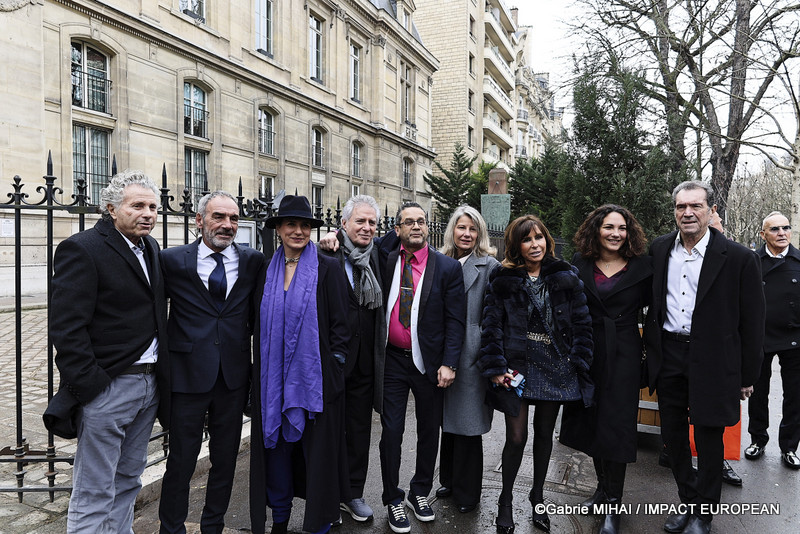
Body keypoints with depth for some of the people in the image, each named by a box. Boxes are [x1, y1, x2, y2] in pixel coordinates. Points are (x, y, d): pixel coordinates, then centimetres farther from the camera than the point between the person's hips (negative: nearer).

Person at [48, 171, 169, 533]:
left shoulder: (151, 248, 10)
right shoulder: (81, 249, -13)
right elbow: (66, 327, -17)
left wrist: (161, 373, 11)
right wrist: (88, 385, -18)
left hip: (149, 383, 8)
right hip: (108, 387, -7)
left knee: (128, 481, 20)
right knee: (94, 493, 4)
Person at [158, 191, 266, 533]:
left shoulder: (254, 261, 1)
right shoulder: (172, 260, -4)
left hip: (235, 375, 3)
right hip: (189, 373, -2)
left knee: (225, 459, 16)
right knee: (180, 462, 9)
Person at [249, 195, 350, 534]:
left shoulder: (328, 269, -4)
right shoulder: (266, 270, 7)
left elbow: (341, 325, -4)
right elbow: (259, 325, 13)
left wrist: (334, 365, -9)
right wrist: (259, 373, 10)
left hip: (314, 376, -3)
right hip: (273, 378, 4)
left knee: (317, 450, 6)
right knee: (277, 446, 13)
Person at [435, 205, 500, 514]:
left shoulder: (489, 266, -6)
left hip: (471, 352, -5)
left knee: (467, 421, 5)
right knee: (448, 417, 17)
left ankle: (467, 492, 23)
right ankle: (449, 480, 36)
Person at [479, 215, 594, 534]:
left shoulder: (566, 278, 2)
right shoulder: (502, 280, -2)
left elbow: (581, 323, 2)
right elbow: (492, 327, -4)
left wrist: (578, 364, -4)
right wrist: (495, 367, -10)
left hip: (555, 368, 2)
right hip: (517, 368, -2)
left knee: (544, 433, 15)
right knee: (516, 436, 0)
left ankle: (538, 496, 36)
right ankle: (505, 501, 23)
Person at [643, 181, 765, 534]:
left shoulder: (738, 258, -9)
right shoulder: (659, 250, 3)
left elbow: (752, 322, -5)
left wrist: (748, 376, -3)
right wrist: (652, 350, 8)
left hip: (711, 361, -4)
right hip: (668, 357, 4)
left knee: (709, 438, 9)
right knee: (672, 435, 14)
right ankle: (688, 502, 34)